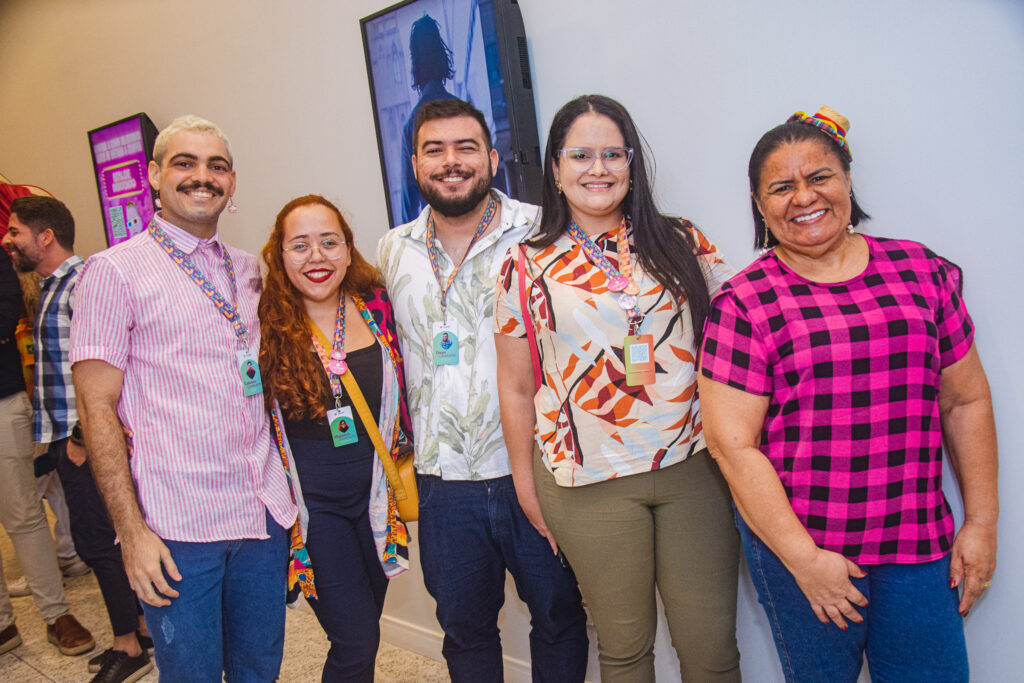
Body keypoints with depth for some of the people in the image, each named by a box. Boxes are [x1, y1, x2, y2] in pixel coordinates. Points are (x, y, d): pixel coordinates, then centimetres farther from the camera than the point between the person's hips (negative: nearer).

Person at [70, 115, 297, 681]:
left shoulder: (250, 271, 11)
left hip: (265, 514, 5)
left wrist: (284, 488, 10)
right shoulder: (115, 271, -5)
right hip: (176, 528, -5)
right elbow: (96, 407, -8)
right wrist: (131, 529, -13)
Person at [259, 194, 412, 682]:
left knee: (361, 634, 16)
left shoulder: (377, 309, -2)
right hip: (312, 507, -3)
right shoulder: (265, 327, -9)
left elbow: (402, 397, 9)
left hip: (375, 497, 3)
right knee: (357, 644, -2)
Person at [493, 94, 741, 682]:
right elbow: (517, 388, 5)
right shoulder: (528, 268, 0)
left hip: (693, 467, 2)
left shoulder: (685, 245, 3)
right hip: (590, 481, -1)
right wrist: (527, 486, 8)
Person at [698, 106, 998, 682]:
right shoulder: (744, 304, -9)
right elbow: (733, 443, -12)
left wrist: (982, 520, 6)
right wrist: (803, 558, -13)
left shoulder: (925, 272, 3)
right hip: (796, 542, -2)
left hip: (918, 538, 3)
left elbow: (966, 401, 9)